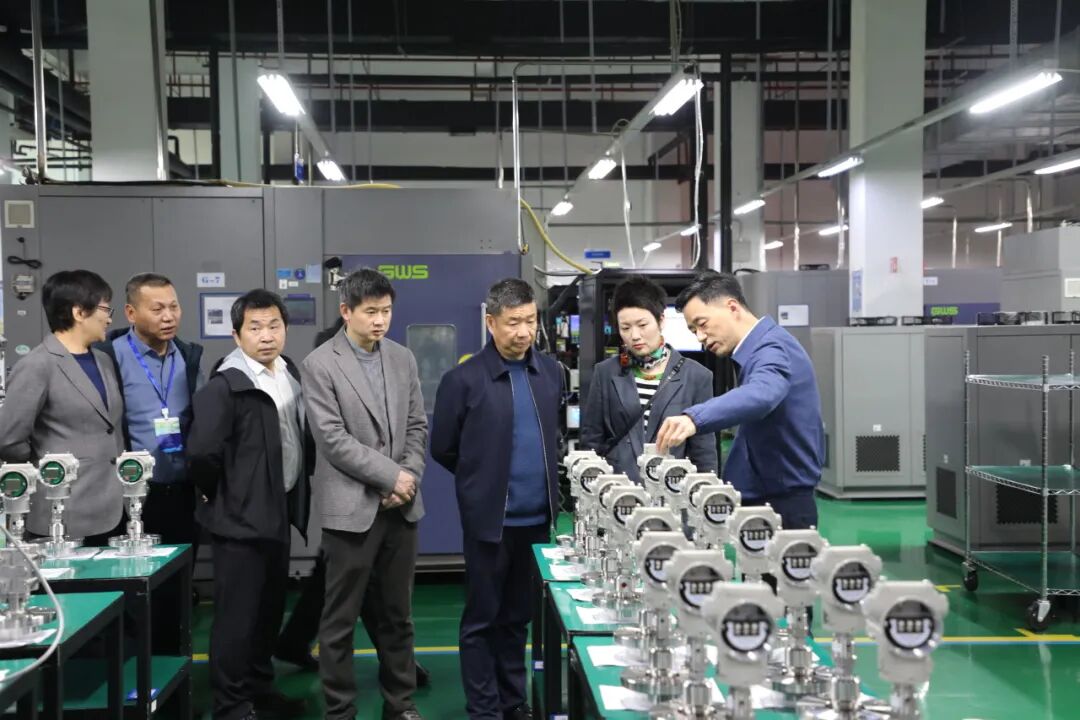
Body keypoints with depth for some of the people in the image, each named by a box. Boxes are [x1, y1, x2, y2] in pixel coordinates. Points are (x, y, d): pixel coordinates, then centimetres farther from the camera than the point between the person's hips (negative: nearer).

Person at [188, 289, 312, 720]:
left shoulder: (291, 375, 7)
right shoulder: (225, 385, -17)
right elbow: (201, 453, -25)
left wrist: (300, 485, 8)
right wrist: (221, 495, -11)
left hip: (279, 510, 7)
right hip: (241, 516, -7)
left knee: (270, 609, 18)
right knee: (236, 615, 3)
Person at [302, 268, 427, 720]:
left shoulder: (403, 359, 8)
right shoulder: (320, 364, -7)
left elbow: (418, 427, 10)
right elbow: (333, 439, -13)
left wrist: (409, 479, -6)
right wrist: (391, 475, -14)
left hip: (400, 507, 5)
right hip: (351, 508, -4)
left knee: (397, 613, 14)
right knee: (341, 619, 5)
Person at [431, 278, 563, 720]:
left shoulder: (551, 373, 4)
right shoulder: (464, 380, -10)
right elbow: (442, 448, -1)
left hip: (538, 517, 4)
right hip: (489, 519, -4)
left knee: (518, 617, 16)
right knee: (482, 620, 7)